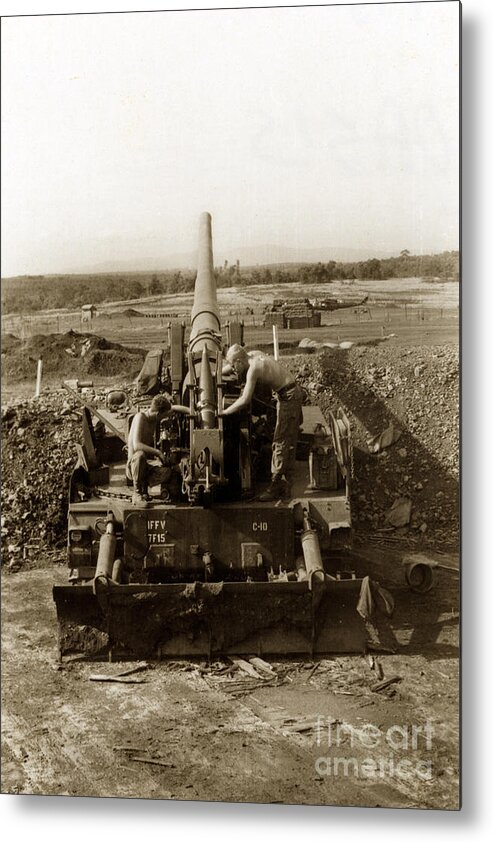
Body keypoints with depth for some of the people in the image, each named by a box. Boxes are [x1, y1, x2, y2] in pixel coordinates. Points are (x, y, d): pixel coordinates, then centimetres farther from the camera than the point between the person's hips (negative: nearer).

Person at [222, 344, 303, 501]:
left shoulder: (253, 369, -20)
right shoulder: (254, 354, 7)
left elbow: (245, 400, -23)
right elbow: (230, 365, 26)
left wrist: (224, 412, -13)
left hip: (289, 397, -10)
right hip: (292, 394, 10)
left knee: (281, 442, -7)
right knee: (288, 443, 12)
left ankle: (276, 486, -5)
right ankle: (285, 487, 18)